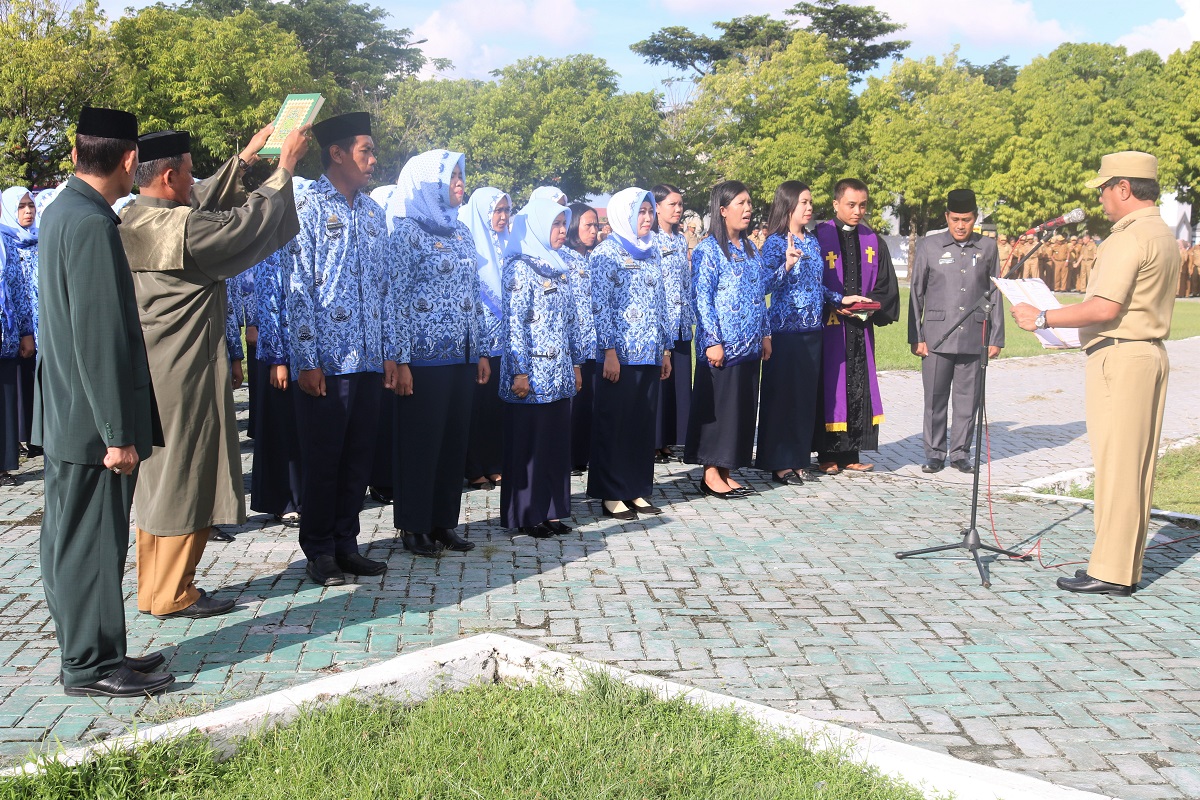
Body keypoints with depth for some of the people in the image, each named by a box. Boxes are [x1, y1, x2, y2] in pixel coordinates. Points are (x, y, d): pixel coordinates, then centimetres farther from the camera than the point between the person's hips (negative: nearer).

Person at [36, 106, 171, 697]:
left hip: (67, 416, 10)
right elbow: (99, 338, -22)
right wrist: (118, 432, -19)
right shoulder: (91, 223, -19)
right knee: (91, 543, 0)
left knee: (74, 540, 15)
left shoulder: (62, 212, 12)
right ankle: (91, 666, 10)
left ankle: (88, 654, 27)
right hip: (91, 421, -10)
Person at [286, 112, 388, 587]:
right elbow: (298, 287, -9)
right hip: (325, 361, -6)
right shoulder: (308, 207, -5)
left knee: (358, 457, 11)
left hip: (368, 360, 6)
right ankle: (319, 552, 15)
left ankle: (345, 544, 22)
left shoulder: (373, 211, 14)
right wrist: (306, 361, -13)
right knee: (321, 459, 3)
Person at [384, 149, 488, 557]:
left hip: (462, 355, 7)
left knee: (454, 441, 9)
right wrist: (398, 360, -15)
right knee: (419, 442, 1)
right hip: (424, 356, -7)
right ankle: (413, 526, 12)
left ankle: (443, 522, 19)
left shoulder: (461, 231, 14)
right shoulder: (407, 230, -6)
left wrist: (482, 350, 14)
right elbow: (395, 296, -11)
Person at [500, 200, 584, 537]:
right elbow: (514, 322, -14)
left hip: (559, 374, 8)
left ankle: (550, 510, 19)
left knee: (557, 442, 10)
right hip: (532, 374, -7)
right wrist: (519, 372, -18)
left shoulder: (559, 268, 14)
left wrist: (576, 364, 15)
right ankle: (526, 515, 10)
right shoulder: (520, 268, -9)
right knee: (528, 443, 1)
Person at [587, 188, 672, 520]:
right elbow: (600, 305, -10)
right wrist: (609, 351, -16)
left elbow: (660, 303, 17)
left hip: (650, 354, 6)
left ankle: (637, 490, 16)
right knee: (613, 423, -1)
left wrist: (666, 348, 13)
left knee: (644, 422, 8)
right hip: (619, 353, -6)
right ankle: (611, 494, 6)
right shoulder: (606, 253, -4)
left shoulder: (653, 253, 15)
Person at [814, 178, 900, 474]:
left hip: (861, 327, 5)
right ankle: (828, 455, 7)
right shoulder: (819, 237, -4)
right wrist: (836, 304, -18)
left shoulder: (874, 241, 10)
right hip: (828, 325, -5)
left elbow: (885, 284, 13)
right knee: (830, 388, 0)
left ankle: (850, 454, 14)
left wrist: (874, 305, -7)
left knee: (859, 389, 6)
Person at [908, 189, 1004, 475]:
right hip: (937, 336, -1)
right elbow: (916, 294, 5)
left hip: (974, 338, 1)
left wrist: (996, 338, 7)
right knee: (935, 398, 2)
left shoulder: (987, 248, 9)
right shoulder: (929, 246, 5)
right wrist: (916, 337, 0)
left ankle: (960, 453, 16)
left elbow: (995, 296, 12)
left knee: (968, 398, 5)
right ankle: (934, 454, 13)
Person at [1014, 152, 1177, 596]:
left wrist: (1043, 318, -14)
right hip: (1151, 354, 10)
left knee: (1115, 464, -6)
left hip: (1119, 357, -10)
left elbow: (1105, 308, -22)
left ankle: (1110, 571, -2)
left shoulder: (1128, 238, -15)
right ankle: (1127, 565, 17)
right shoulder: (1164, 235, 16)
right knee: (1138, 465, 11)